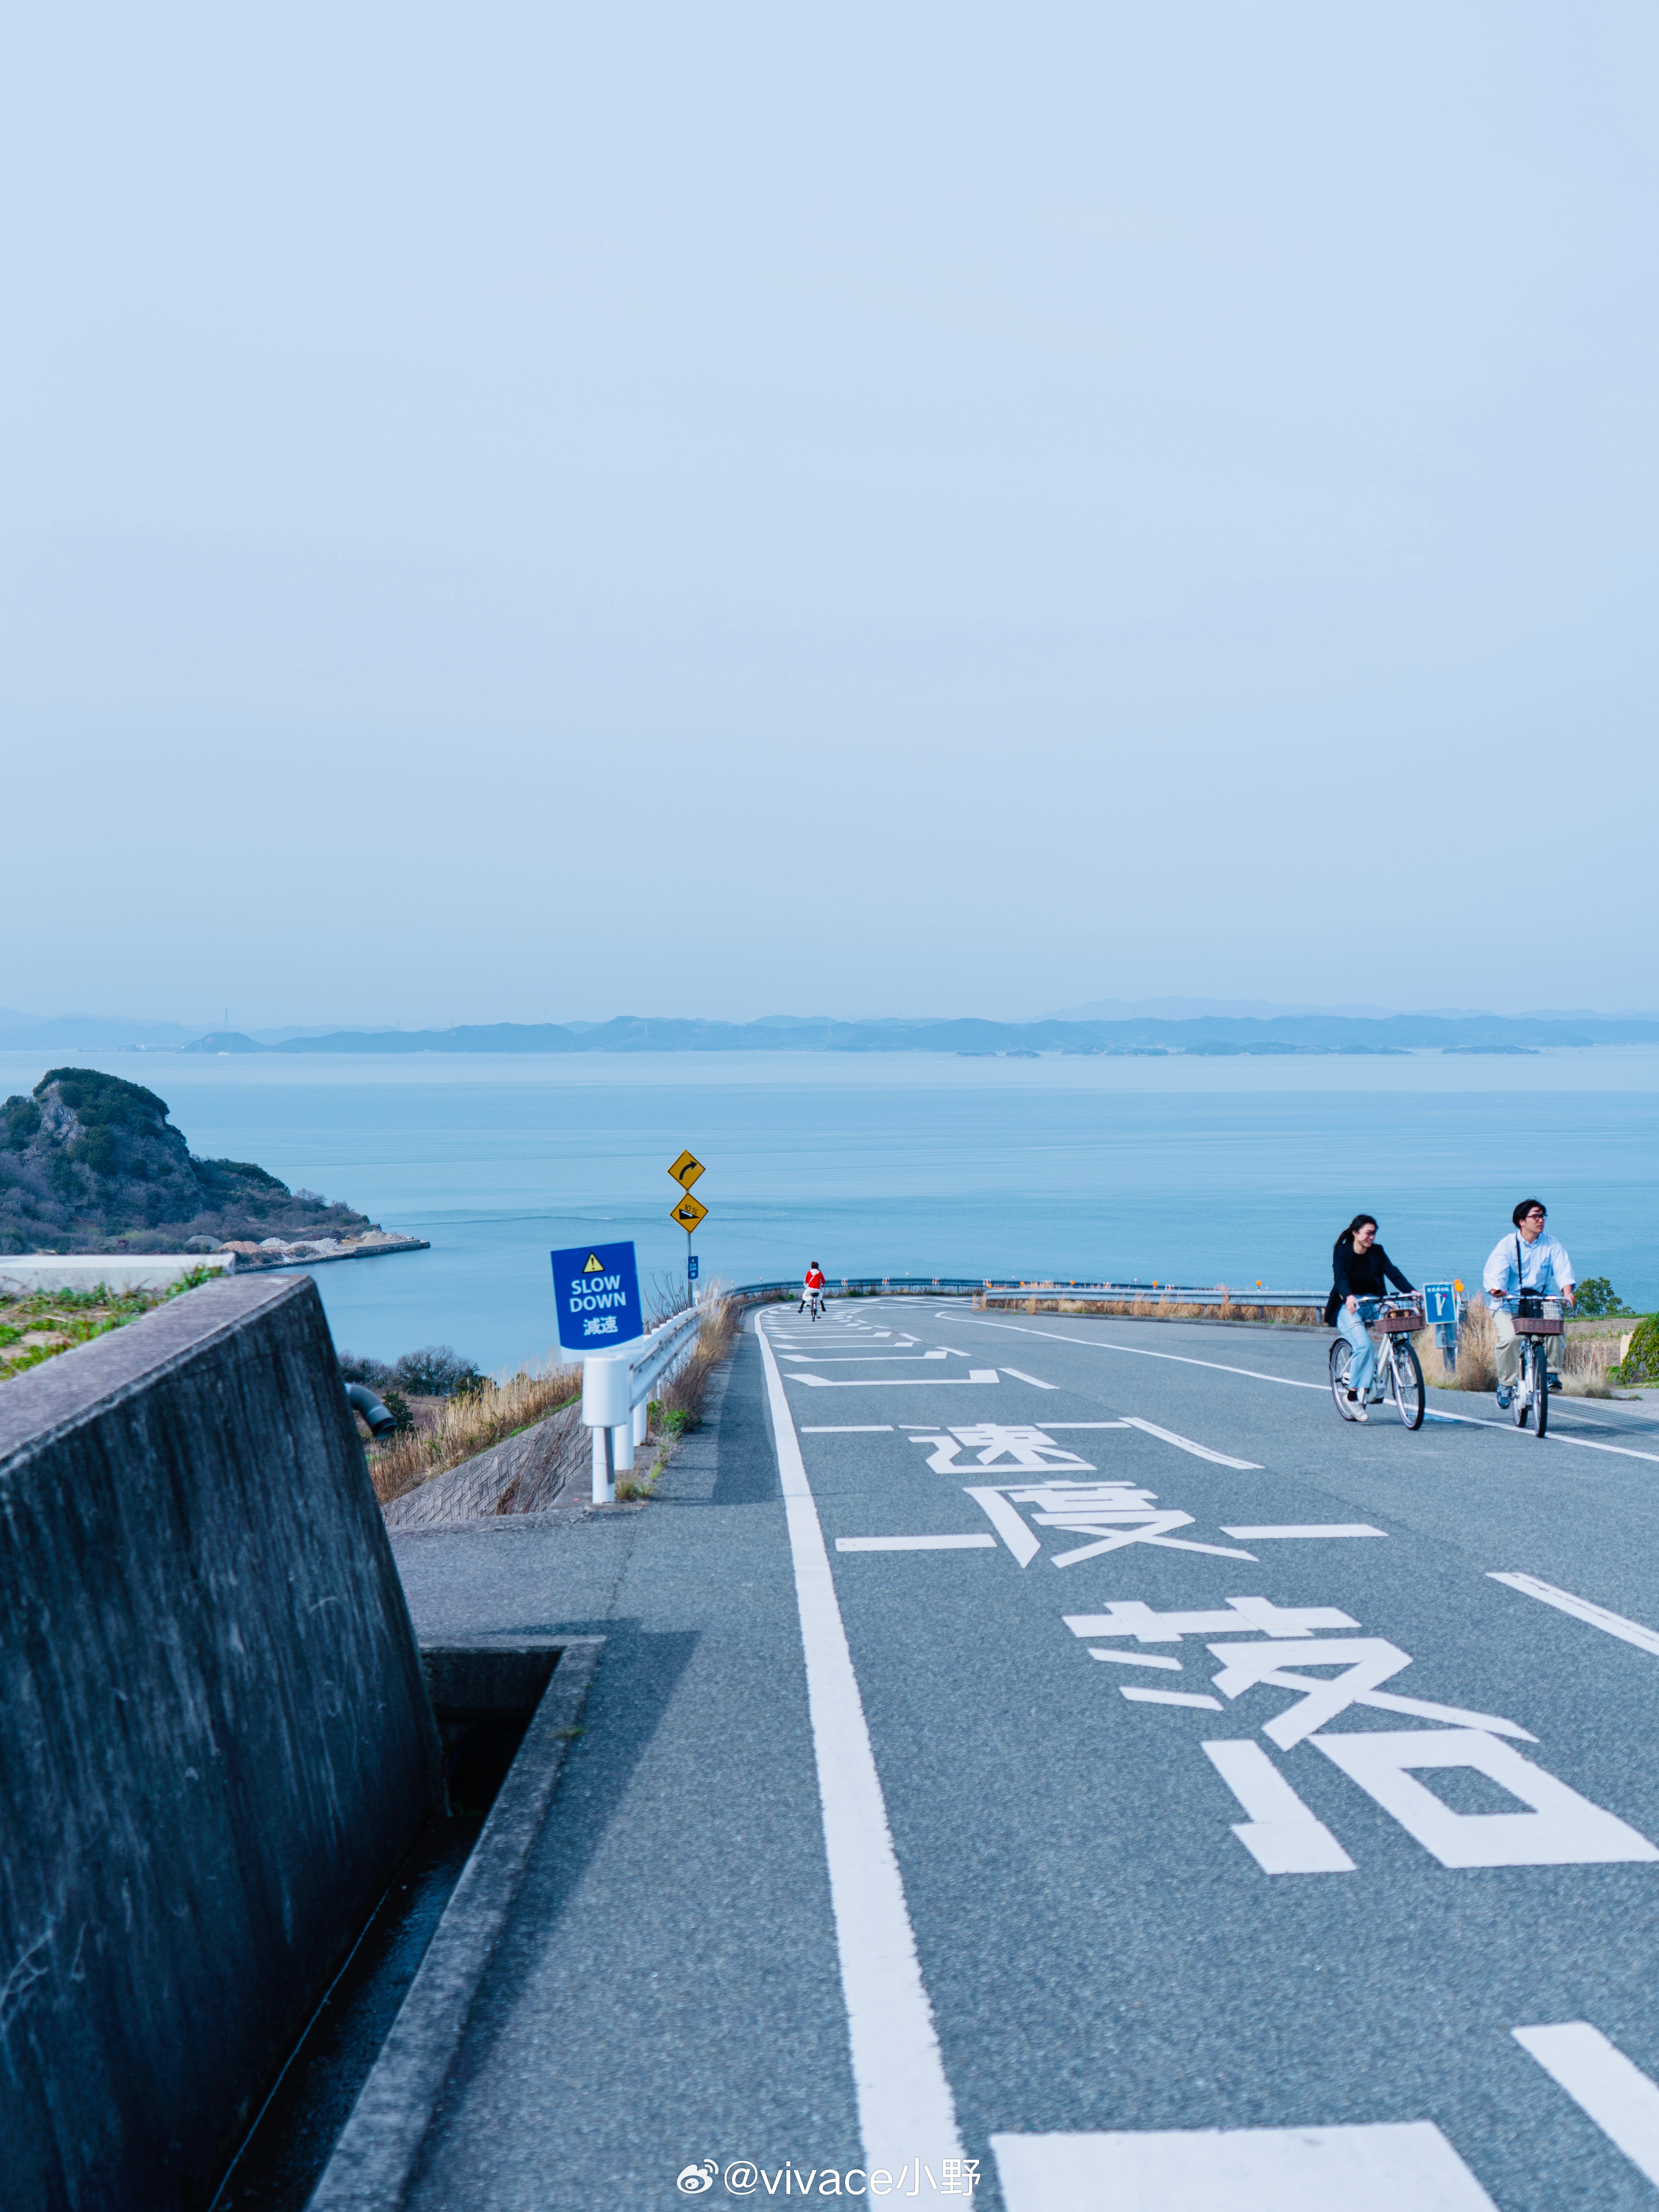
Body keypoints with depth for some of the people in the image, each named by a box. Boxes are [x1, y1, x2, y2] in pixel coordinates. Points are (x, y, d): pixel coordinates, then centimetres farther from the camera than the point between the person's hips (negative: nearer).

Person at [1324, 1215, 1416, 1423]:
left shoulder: (1377, 1252, 4)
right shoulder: (1341, 1251, -7)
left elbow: (1393, 1273, -7)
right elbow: (1341, 1277, -22)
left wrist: (1412, 1291, -24)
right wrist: (1349, 1297, -42)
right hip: (1348, 1306, -4)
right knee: (1364, 1346, -27)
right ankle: (1353, 1397, -16)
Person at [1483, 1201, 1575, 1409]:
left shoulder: (1552, 1245, 3)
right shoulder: (1507, 1245, -4)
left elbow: (1563, 1270, -11)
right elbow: (1495, 1272, -17)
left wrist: (1567, 1292, -32)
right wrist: (1496, 1289, -40)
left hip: (1542, 1300, 2)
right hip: (1510, 1303, -2)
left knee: (1555, 1320, -30)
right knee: (1509, 1338, -26)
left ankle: (1552, 1372, -14)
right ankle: (1506, 1383, -4)